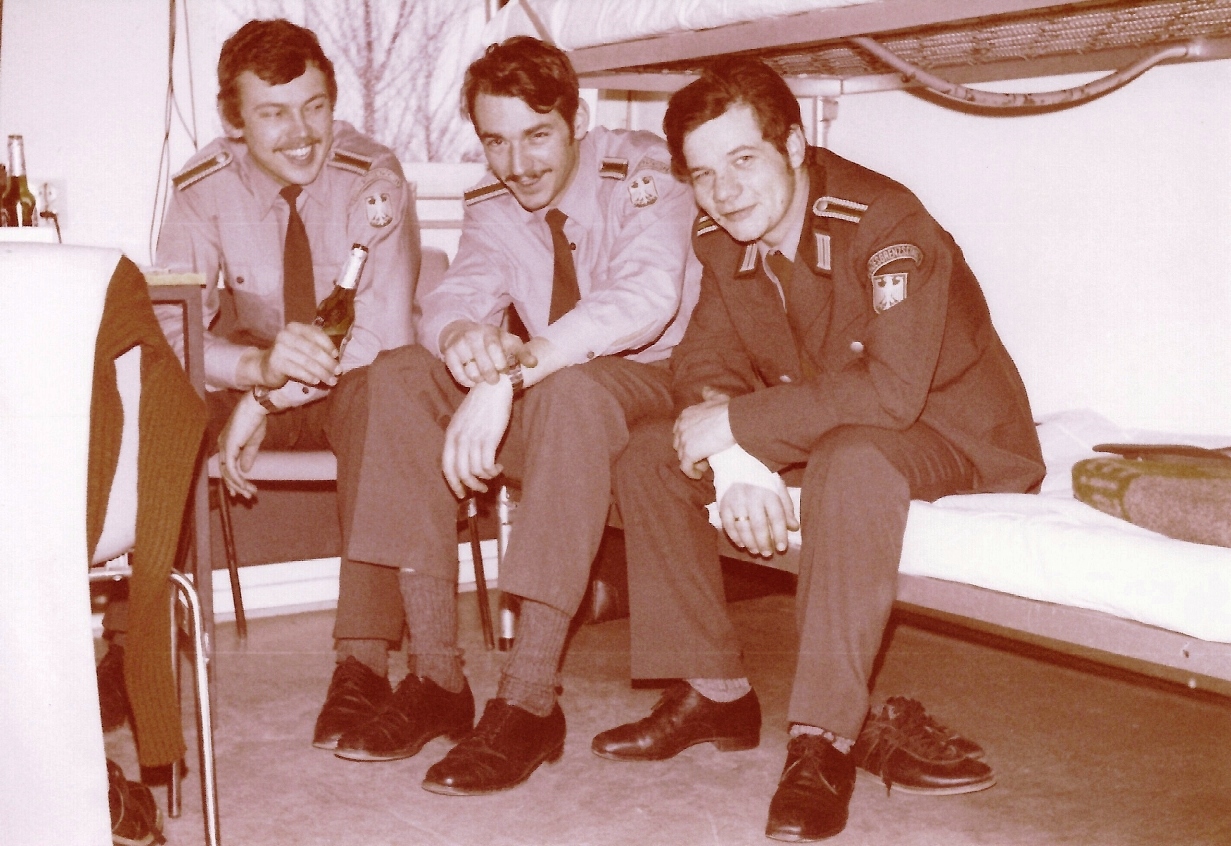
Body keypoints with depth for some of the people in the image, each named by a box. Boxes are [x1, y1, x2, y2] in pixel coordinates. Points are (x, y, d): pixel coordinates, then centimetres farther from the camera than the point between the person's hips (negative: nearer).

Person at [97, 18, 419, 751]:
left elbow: (386, 328, -25)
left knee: (379, 389, -37)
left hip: (350, 393, -2)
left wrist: (268, 400, -33)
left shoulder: (372, 178, -14)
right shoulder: (204, 190, -7)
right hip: (254, 393, 3)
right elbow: (172, 327, -20)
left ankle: (365, 660, -38)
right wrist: (259, 367, -42)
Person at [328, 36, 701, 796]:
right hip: (549, 400, 6)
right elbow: (455, 297, -10)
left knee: (567, 388, -38)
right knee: (401, 377, -15)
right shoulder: (496, 208, 5)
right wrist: (463, 336, -36)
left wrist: (510, 376, -45)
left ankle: (531, 700, -36)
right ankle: (438, 678, -16)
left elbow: (645, 294, -33)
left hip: (660, 388, -6)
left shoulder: (646, 174, -14)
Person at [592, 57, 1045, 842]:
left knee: (853, 461, -40)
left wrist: (740, 425, -31)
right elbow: (707, 362, -5)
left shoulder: (887, 225, -26)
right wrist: (736, 463, -27)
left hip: (950, 433, -7)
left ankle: (825, 740, -33)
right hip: (822, 430, 7)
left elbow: (892, 391, -35)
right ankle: (716, 691, 0)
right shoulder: (720, 240, -3)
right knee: (651, 456, -6)